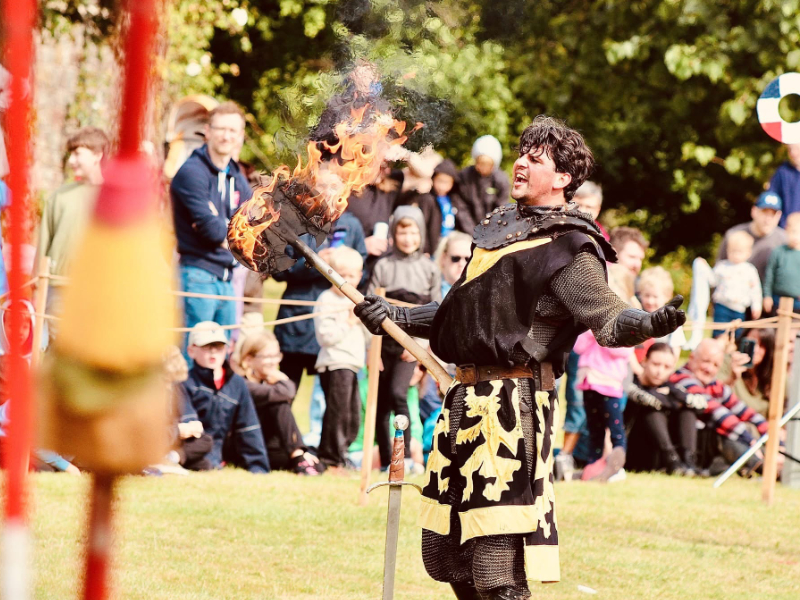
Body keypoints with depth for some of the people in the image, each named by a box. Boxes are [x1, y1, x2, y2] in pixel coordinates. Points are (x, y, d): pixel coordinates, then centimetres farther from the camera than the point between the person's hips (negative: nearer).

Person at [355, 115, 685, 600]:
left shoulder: (568, 248, -6)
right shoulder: (499, 227, 20)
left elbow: (609, 318, -18)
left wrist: (651, 323, -38)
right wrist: (394, 316, 30)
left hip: (514, 400, -9)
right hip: (468, 396, 9)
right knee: (446, 552, 12)